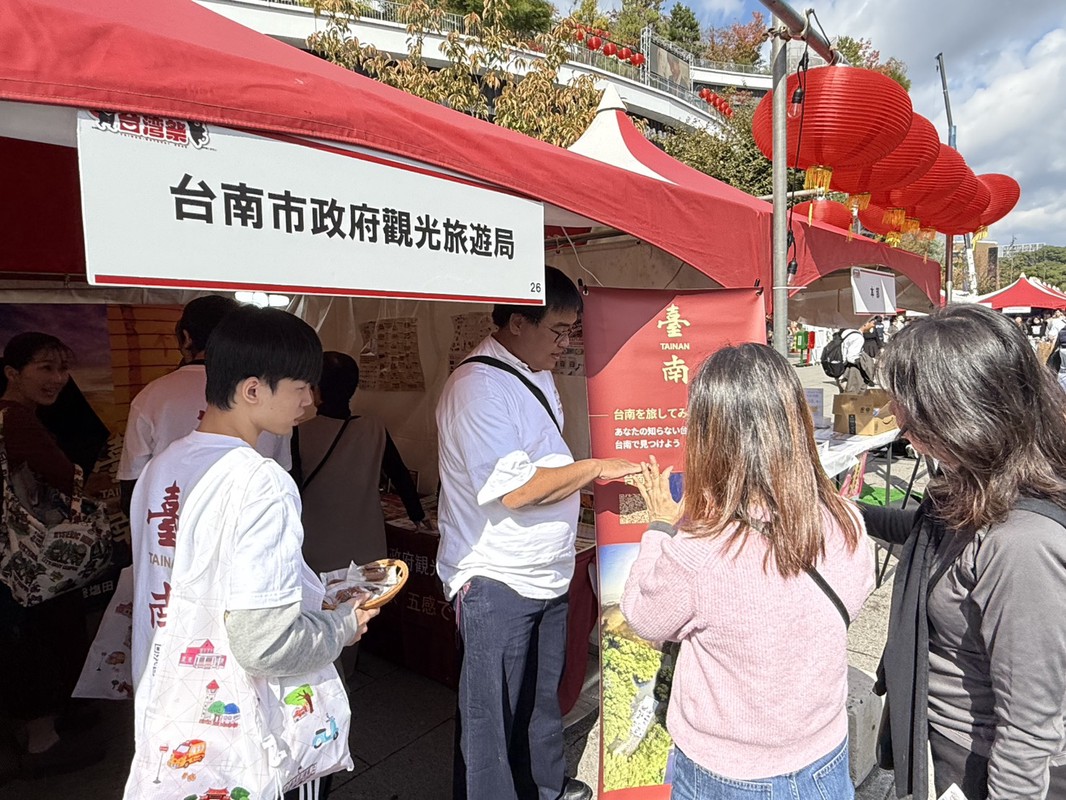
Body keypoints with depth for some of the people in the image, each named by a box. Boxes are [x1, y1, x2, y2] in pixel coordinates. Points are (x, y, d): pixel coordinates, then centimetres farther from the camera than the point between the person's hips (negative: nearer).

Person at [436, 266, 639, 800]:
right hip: (496, 581, -9)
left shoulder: (537, 376, 10)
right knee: (494, 712, 9)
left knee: (543, 695, 25)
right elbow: (513, 488, -27)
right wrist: (594, 467, -19)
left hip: (548, 573, 9)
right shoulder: (477, 386, -21)